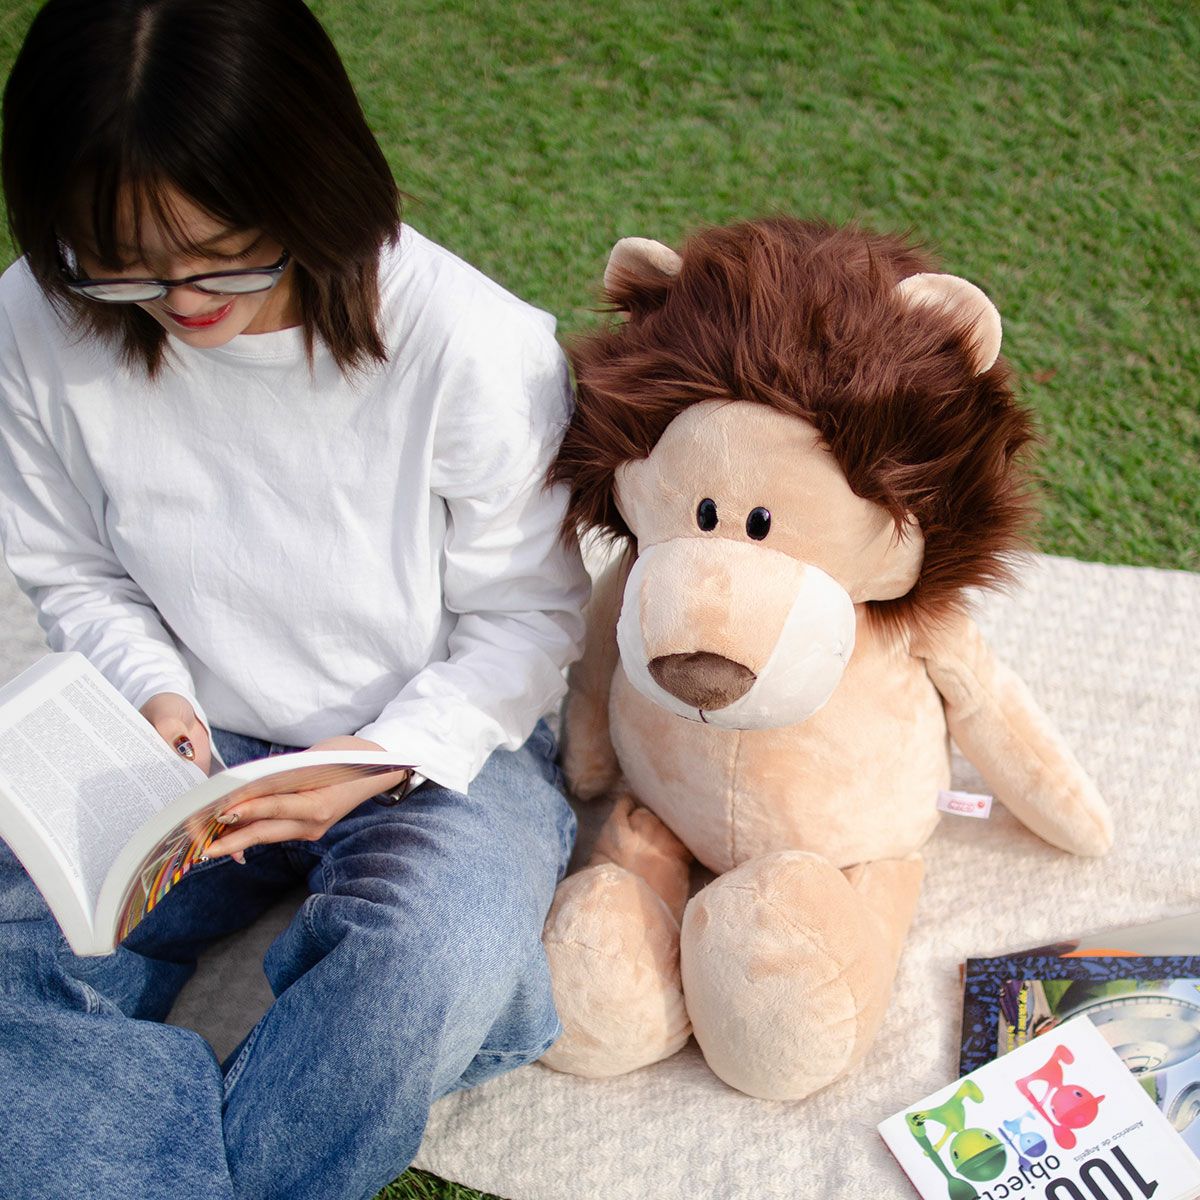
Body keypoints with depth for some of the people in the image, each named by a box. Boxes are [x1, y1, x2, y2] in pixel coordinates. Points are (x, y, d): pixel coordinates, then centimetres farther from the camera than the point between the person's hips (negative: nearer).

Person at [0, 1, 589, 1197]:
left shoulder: (476, 348, -23)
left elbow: (530, 617, -11)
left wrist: (380, 762, -24)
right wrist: (155, 694, -15)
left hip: (438, 738, -3)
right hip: (196, 742, 4)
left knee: (435, 954, -33)